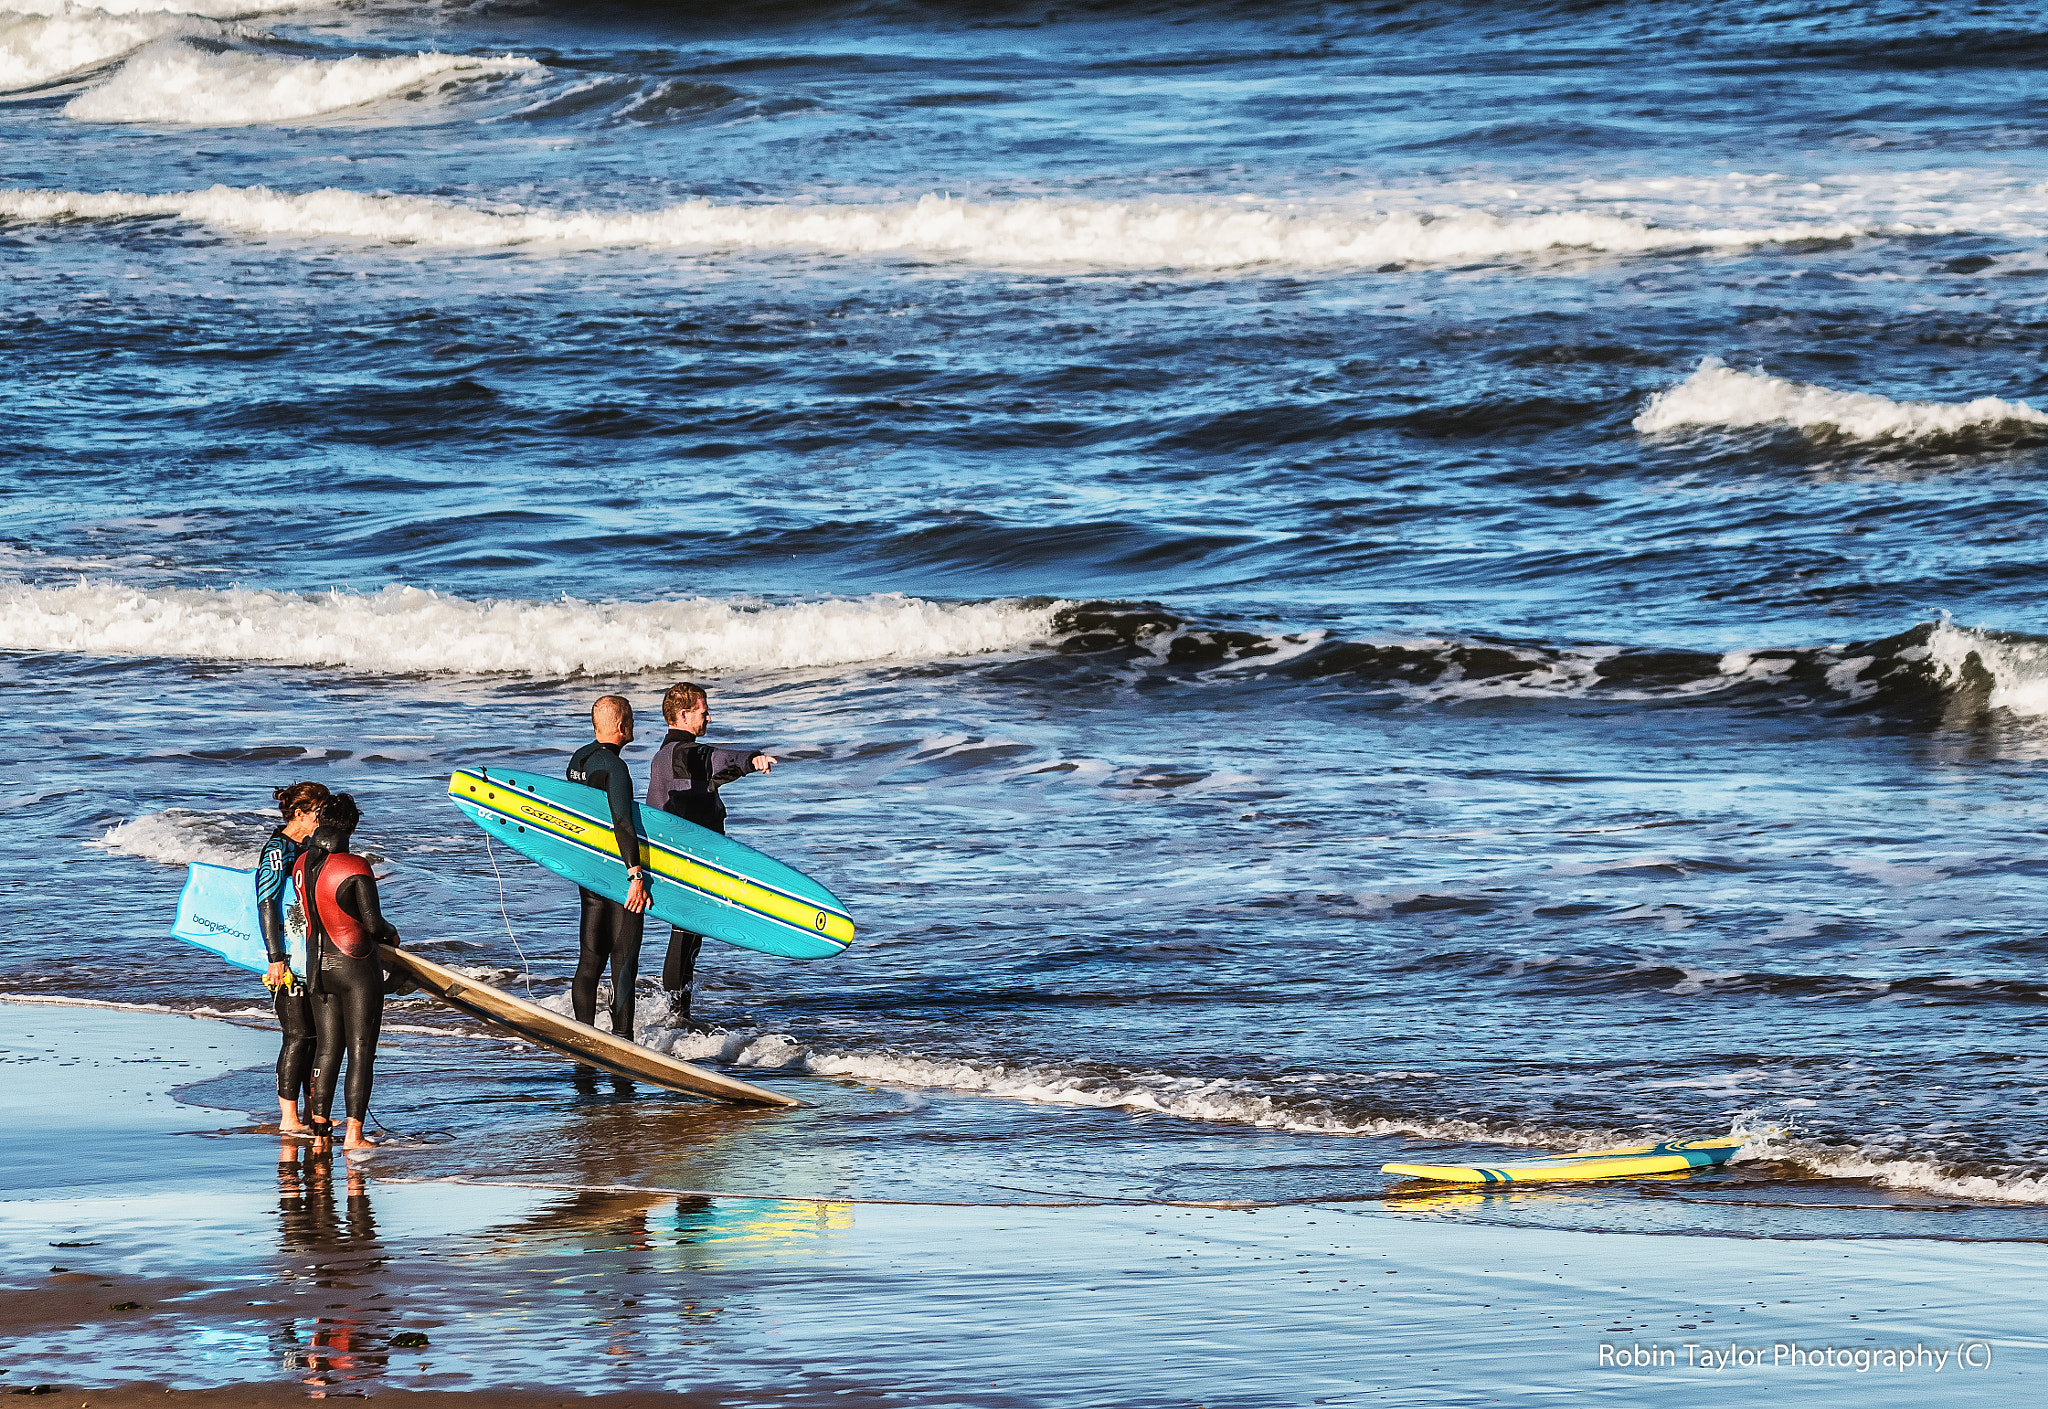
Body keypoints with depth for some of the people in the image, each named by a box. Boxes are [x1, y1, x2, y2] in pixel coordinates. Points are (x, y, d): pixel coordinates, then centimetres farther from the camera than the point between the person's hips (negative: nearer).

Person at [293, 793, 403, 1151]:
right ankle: (353, 1134, -4)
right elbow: (373, 924, -18)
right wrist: (390, 933, 4)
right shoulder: (354, 868, -19)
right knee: (361, 1051, 0)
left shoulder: (302, 864, 0)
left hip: (318, 967, 6)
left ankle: (319, 1123, 14)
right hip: (357, 969, -6)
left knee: (328, 1047, 14)